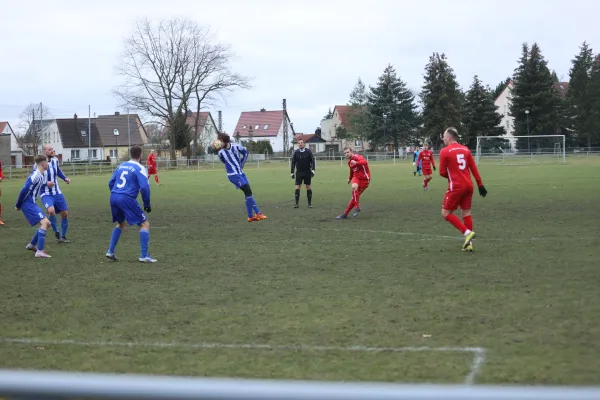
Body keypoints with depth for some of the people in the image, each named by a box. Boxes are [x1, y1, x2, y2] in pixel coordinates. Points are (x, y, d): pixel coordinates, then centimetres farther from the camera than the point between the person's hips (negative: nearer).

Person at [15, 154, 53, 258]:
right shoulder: (36, 176, -20)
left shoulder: (40, 175, 10)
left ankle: (32, 245, 31)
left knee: (46, 223, 15)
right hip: (28, 204, -10)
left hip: (32, 203, 10)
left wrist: (46, 184, 18)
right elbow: (24, 190, -20)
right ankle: (40, 252, -24)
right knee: (44, 222, -21)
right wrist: (18, 205, -13)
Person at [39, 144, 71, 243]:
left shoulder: (55, 160, 0)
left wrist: (65, 178, 3)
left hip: (57, 193, 6)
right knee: (51, 211, -30)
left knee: (65, 213, 4)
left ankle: (63, 236, 24)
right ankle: (56, 232, -7)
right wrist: (46, 183, -25)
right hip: (46, 194, -6)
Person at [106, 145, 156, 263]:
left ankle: (110, 252, 24)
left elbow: (111, 183, 20)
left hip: (113, 197, 7)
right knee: (145, 224, 2)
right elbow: (144, 187, -13)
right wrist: (147, 204, -3)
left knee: (120, 224, 29)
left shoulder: (121, 166, 17)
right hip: (127, 199, -7)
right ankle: (144, 256, -4)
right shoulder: (139, 168, -3)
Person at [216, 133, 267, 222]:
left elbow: (245, 153, 13)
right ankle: (258, 213, -11)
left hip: (241, 173, 4)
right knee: (248, 192, -14)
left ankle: (250, 216, 10)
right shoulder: (221, 152, -8)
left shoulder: (236, 146, -6)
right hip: (233, 175, -4)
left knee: (248, 193, 3)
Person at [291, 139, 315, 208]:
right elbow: (293, 163, 6)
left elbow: (312, 161, 1)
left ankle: (310, 203, 10)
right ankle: (297, 203, -1)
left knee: (308, 187, 3)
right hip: (299, 172, 0)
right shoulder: (296, 152, 1)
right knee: (297, 187, -5)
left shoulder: (308, 151, -2)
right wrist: (292, 173, 3)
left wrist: (313, 170, -9)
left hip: (307, 172, 0)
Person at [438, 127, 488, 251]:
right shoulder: (466, 149, 9)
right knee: (466, 212, 13)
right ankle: (469, 243, 11)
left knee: (446, 213, 3)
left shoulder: (444, 151, -8)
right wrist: (480, 185, 11)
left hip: (456, 187, -6)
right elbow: (474, 169, 7)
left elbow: (442, 172, -6)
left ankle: (467, 232, -9)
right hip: (468, 185, 6)